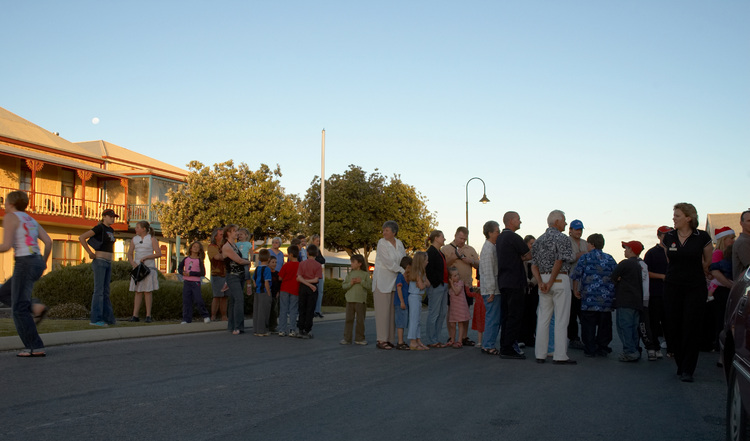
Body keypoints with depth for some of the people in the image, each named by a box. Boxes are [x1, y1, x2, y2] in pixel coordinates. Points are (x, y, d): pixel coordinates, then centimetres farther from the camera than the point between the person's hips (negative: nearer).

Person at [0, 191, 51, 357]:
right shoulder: (31, 220, 18)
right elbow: (48, 241, 10)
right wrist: (44, 261, 23)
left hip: (25, 263, -8)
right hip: (38, 263, 8)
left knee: (19, 309, -4)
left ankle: (36, 348, -7)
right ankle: (34, 307, 3)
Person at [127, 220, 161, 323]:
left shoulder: (152, 239, 0)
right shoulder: (134, 239, 12)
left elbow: (159, 253, -7)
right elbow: (130, 254, 11)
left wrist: (145, 257, -14)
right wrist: (133, 263, -7)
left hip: (149, 268, -4)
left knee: (147, 291, -4)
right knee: (138, 292, 2)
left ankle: (148, 316, -1)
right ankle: (135, 316, 1)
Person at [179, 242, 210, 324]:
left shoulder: (199, 261, -1)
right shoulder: (186, 259, 9)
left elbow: (203, 273, -8)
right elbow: (179, 268, 17)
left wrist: (191, 273, -16)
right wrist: (183, 272, -5)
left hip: (195, 282, -3)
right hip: (186, 282, 3)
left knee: (198, 300, -8)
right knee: (186, 301, 2)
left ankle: (205, 316, 11)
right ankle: (186, 319, 7)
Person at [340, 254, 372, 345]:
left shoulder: (365, 274, 2)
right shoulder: (349, 274, 9)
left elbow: (370, 286, -6)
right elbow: (343, 286, 6)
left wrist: (361, 281, -15)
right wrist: (350, 283, -11)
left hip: (361, 300, -2)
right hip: (350, 300, 2)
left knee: (360, 320, 4)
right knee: (349, 319, 2)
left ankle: (359, 338, 15)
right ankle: (347, 338, 6)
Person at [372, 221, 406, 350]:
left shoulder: (399, 243, 9)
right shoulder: (382, 243, -9)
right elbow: (388, 262, -15)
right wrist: (403, 271, -13)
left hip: (394, 281, 6)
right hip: (382, 280, -6)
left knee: (391, 310, 6)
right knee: (382, 310, -6)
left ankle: (388, 339, 10)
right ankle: (381, 340, -4)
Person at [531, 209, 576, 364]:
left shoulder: (539, 240, 13)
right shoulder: (562, 239, -9)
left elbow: (534, 265, 7)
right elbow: (558, 263, -17)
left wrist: (541, 283, -2)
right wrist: (550, 283, -10)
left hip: (543, 279, 7)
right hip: (560, 280, -6)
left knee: (543, 318, 10)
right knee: (561, 319, -3)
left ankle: (540, 354, 11)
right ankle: (560, 356, -2)